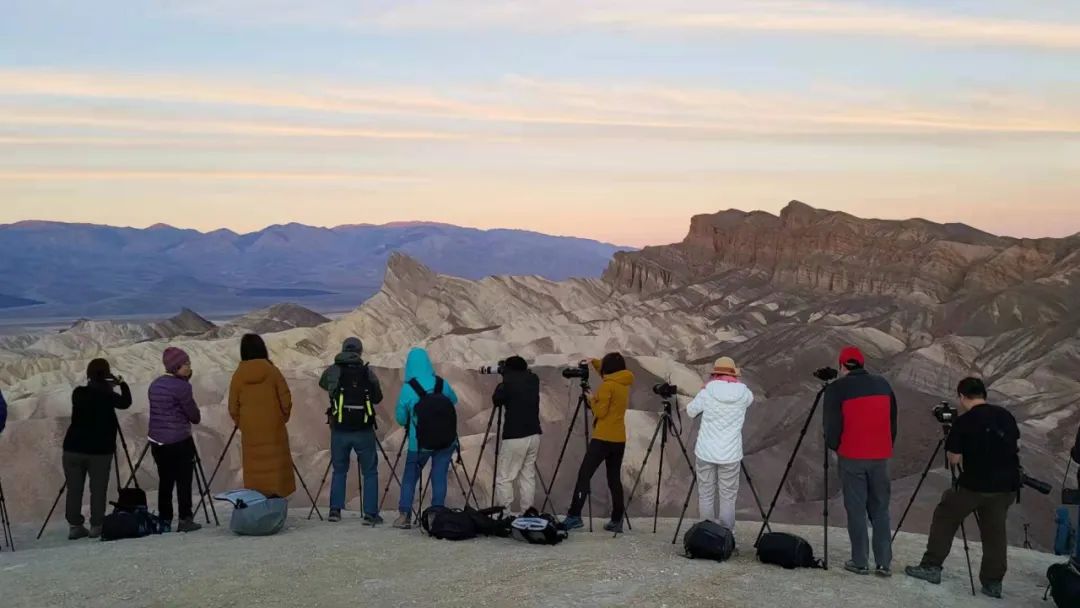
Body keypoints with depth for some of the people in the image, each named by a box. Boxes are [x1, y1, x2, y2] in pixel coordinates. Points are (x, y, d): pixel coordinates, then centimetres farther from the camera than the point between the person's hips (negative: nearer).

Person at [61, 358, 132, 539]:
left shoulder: (78, 393, 2)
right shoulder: (106, 395, -9)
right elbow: (125, 402, 6)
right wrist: (122, 384, 19)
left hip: (73, 448, 4)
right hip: (99, 450, -4)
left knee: (74, 489, 8)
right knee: (98, 489, 4)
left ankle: (75, 526, 10)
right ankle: (96, 526, 4)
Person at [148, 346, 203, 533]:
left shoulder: (154, 385, 10)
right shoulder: (182, 386, -12)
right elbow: (195, 417, -10)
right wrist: (195, 411, 14)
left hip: (157, 441, 7)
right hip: (179, 441, -7)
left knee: (165, 481, 11)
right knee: (183, 481, 0)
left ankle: (164, 520, 12)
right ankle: (185, 519, 1)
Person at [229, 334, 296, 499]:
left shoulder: (238, 375, -4)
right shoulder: (272, 371, -8)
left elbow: (233, 407, 2)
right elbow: (286, 400, -5)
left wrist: (240, 423, 17)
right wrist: (283, 417, 12)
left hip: (250, 431, 1)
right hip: (274, 429, -1)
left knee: (254, 468, 9)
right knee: (276, 466, 7)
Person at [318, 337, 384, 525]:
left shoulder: (332, 371, 0)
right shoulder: (367, 372, -3)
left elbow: (322, 384, 22)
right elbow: (378, 398, 8)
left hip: (339, 430, 2)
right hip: (363, 430, -2)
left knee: (339, 470, 18)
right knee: (370, 472, 7)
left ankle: (335, 510, 10)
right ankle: (371, 514, 2)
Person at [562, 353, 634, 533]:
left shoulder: (607, 385, -11)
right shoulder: (625, 384, 11)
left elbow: (600, 412, -14)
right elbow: (609, 375, 31)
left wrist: (592, 400, 3)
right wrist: (594, 363, 22)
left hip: (603, 439, -7)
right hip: (619, 439, 7)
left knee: (584, 475, -4)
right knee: (614, 479, 9)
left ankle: (574, 516, -8)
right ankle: (617, 520, 4)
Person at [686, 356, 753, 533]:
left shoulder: (707, 392, -7)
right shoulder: (743, 393, -3)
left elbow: (691, 411, 9)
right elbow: (751, 399, 21)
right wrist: (736, 382, 17)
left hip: (706, 452, 0)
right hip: (731, 454, 0)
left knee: (705, 496, 10)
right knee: (728, 498, 6)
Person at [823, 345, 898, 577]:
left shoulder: (837, 388, -5)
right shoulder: (883, 385, 9)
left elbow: (832, 425, -7)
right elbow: (893, 421, 14)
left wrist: (834, 446, 12)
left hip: (852, 456, -4)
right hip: (880, 456, 4)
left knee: (856, 510, 3)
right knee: (880, 509, 10)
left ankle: (860, 562, 5)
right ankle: (884, 563, 8)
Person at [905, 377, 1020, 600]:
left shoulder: (964, 422, -11)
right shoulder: (1006, 416, 4)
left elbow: (953, 459, -7)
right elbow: (1016, 445, 17)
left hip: (974, 485, -5)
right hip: (1006, 485, 5)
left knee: (944, 519, 11)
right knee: (995, 531, 14)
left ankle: (932, 567, 11)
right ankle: (993, 582, 12)